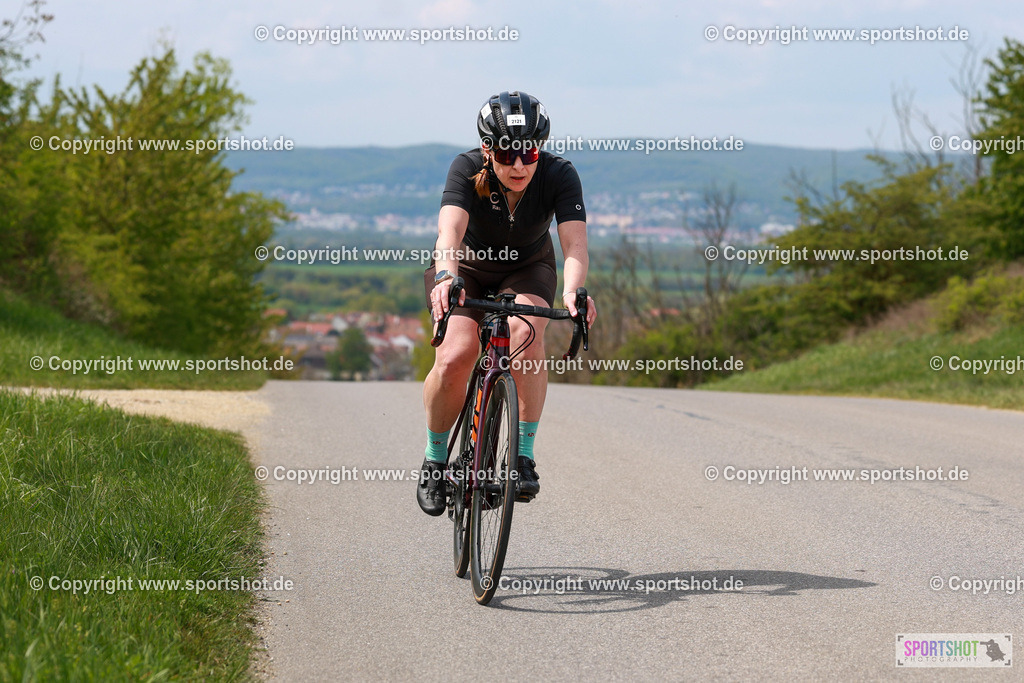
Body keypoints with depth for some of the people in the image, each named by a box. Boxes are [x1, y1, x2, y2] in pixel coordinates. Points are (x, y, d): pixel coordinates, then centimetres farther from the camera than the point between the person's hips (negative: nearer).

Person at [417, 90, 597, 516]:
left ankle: (524, 456, -23)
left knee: (525, 333, -33)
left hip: (528, 269, 1)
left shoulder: (559, 175, -26)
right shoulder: (467, 169, -28)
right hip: (467, 268, -1)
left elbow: (575, 243, -37)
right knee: (454, 358, -26)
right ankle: (434, 461, -1)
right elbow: (450, 230, -43)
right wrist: (446, 276, -63)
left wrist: (572, 290, -58)